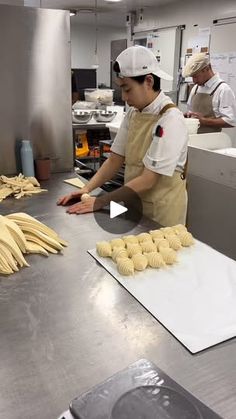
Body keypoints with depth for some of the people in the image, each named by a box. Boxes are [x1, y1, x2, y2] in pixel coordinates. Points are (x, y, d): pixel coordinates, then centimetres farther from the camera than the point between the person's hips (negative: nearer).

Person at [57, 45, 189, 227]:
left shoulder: (170, 120, -22)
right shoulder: (133, 113, 0)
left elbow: (148, 181, -24)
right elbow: (115, 159, 3)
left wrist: (100, 201, -21)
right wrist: (87, 189, -9)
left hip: (161, 211, -6)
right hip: (135, 205, 7)